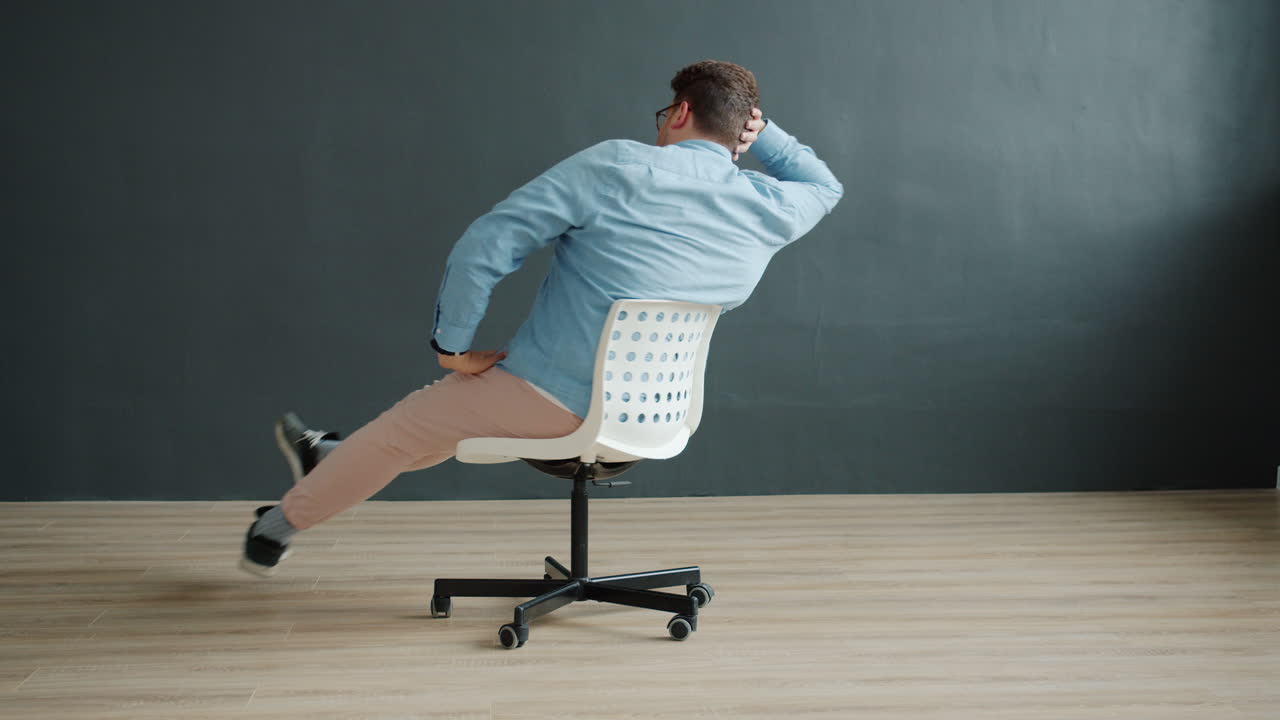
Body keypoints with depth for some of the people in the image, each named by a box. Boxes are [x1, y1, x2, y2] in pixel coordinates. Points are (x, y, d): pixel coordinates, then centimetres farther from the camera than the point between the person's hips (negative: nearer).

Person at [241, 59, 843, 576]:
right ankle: (330, 458, 45)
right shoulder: (768, 211, -3)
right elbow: (824, 186, 23)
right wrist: (760, 131, 12)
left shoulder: (617, 168, -17)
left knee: (404, 427, 18)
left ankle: (280, 525, 36)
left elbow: (485, 245, -18)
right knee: (458, 412, 30)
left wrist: (453, 345, -7)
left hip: (546, 399, -6)